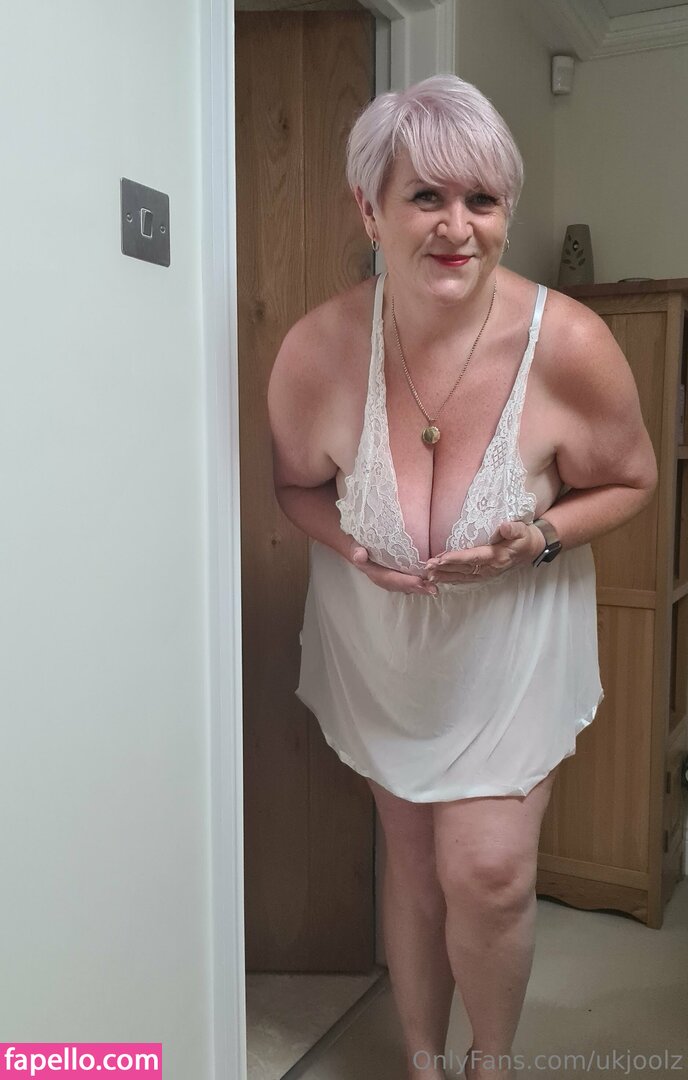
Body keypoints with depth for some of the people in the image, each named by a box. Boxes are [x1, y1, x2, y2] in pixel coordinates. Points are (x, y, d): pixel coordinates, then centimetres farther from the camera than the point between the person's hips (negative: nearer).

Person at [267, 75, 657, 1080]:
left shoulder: (571, 346, -24)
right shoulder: (315, 351, -20)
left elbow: (630, 480, -6)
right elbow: (295, 482, 0)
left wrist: (540, 538, -24)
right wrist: (351, 542, -21)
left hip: (513, 642, -1)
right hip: (380, 643, 2)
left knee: (488, 872, -5)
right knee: (413, 863, 15)